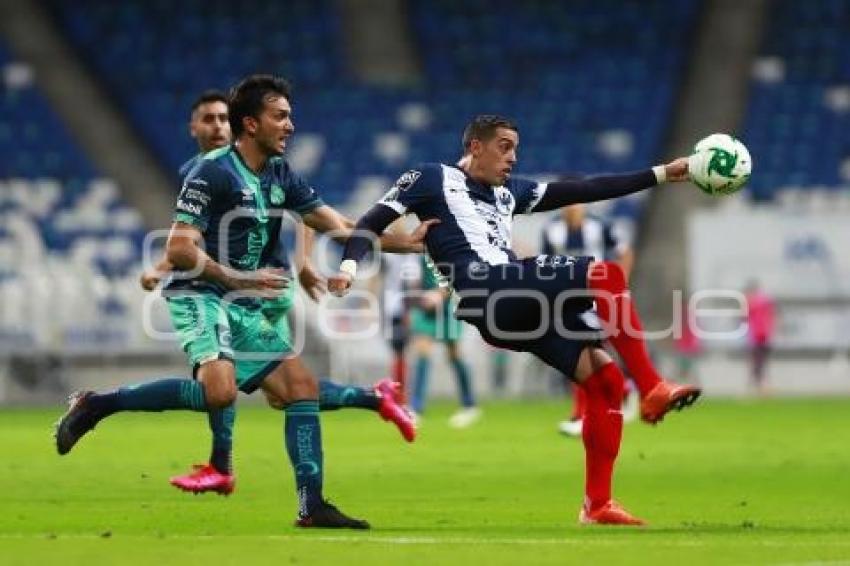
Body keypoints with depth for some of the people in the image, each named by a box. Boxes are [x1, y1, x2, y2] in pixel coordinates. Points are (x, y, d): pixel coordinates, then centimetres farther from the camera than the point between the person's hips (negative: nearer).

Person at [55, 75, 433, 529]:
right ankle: (96, 405, -17)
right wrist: (240, 278, -19)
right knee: (220, 391, -30)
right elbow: (178, 250, -16)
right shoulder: (212, 172, -12)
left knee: (301, 385, -1)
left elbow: (340, 228, 15)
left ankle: (311, 504, -1)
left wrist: (405, 242, 6)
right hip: (199, 296, -8)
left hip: (244, 308, 8)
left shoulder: (280, 175, 12)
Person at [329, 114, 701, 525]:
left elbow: (584, 190, 28)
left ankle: (596, 505, -1)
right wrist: (349, 266, -12)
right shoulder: (432, 179, 14)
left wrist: (661, 174, 25)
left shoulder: (509, 193, 31)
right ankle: (652, 391, -20)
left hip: (520, 304, 8)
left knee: (605, 378, -5)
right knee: (607, 274, -22)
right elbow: (373, 222, 8)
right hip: (487, 289, -8)